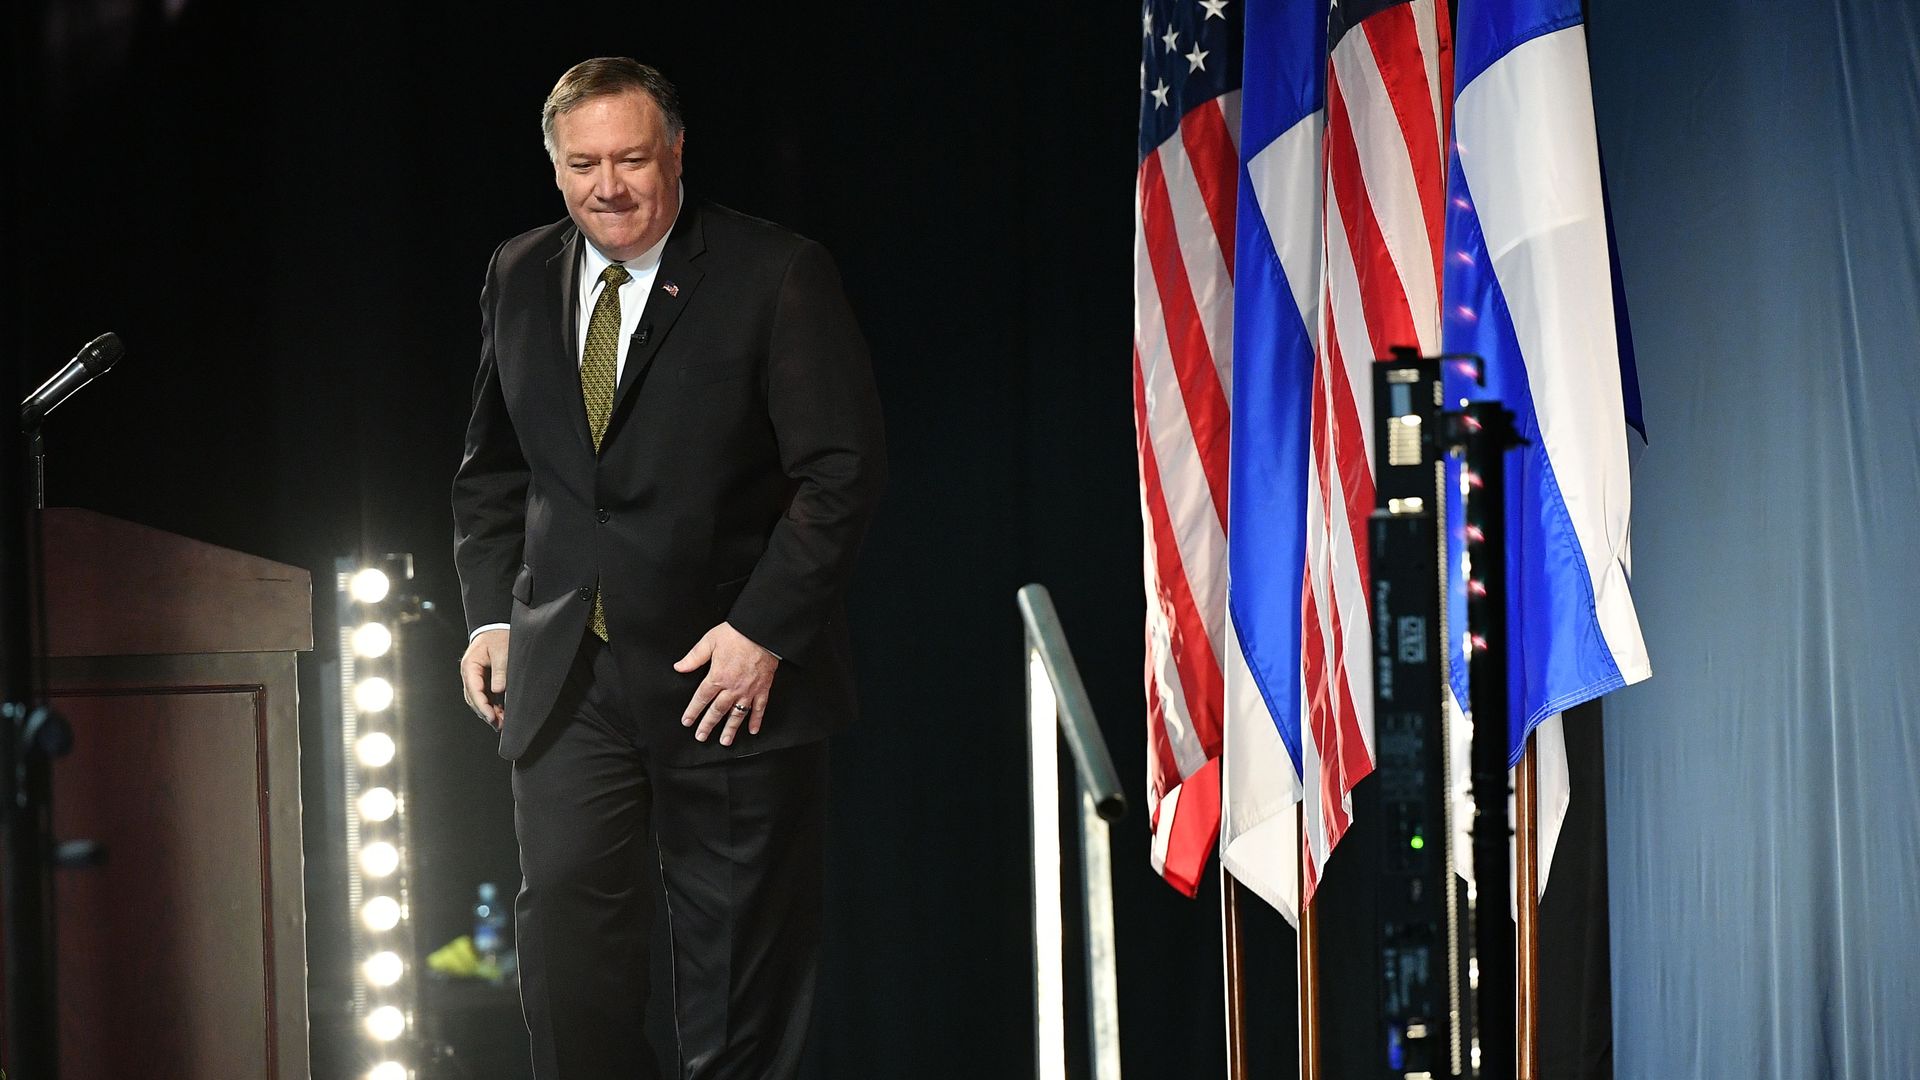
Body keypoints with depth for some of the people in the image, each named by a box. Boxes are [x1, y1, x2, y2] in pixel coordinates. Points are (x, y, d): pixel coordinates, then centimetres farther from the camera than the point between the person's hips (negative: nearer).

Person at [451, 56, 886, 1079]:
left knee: (740, 954, 5)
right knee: (564, 926, -8)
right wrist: (490, 614, 7)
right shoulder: (519, 278, 10)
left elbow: (843, 468, -10)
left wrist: (762, 630, -17)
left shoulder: (777, 275, -6)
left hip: (735, 675, -3)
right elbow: (491, 469, 20)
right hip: (566, 681, 3)